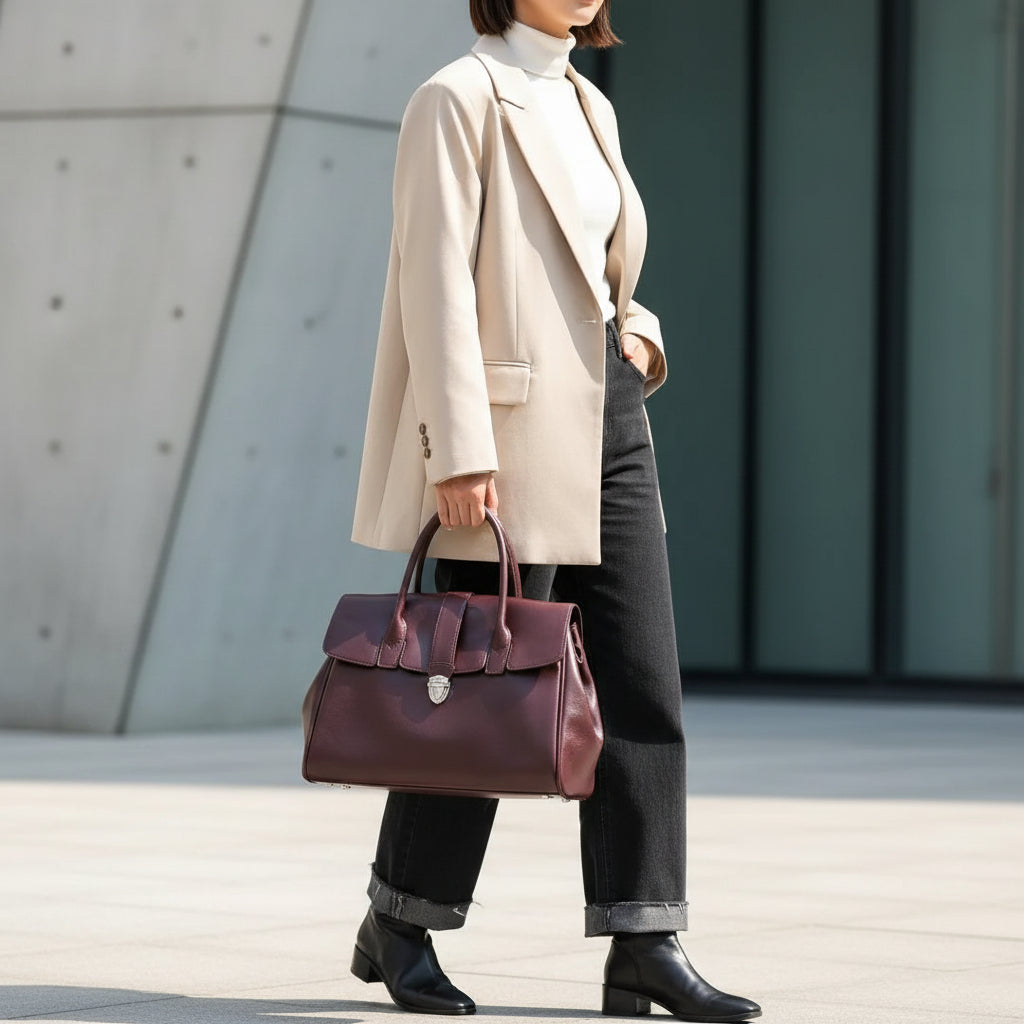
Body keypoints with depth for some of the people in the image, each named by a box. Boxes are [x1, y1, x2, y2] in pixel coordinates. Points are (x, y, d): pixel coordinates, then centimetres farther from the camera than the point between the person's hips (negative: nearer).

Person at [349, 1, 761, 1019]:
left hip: (608, 422, 8)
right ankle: (397, 925, 15)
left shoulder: (588, 106, 16)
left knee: (642, 687, 1)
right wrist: (460, 449, -22)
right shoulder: (459, 98, -7)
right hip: (513, 432, -8)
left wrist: (638, 330, 4)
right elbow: (435, 278, -15)